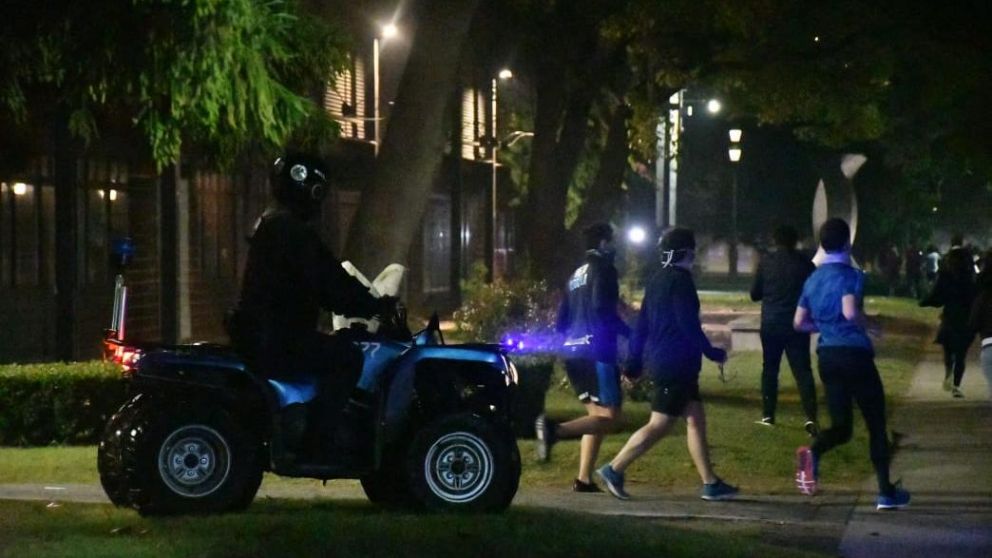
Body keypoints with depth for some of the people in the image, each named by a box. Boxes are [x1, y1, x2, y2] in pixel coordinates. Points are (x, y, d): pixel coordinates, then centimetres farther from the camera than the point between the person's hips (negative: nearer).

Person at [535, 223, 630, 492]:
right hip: (597, 351, -9)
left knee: (597, 415, 13)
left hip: (573, 352, 9)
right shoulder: (604, 269, -4)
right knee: (609, 417, -11)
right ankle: (555, 430, -30)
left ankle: (584, 479, 4)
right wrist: (628, 332, -12)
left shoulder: (577, 275, 22)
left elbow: (562, 321, 22)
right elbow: (602, 307, -20)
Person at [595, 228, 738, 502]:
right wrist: (712, 353, -8)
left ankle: (710, 484, 11)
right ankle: (614, 470, -6)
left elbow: (641, 325, 16)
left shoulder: (657, 280, 15)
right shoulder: (680, 279, -13)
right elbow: (688, 324, -18)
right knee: (659, 426, -7)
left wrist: (634, 364, 19)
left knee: (696, 419, 10)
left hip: (659, 360, 10)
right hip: (676, 363, -10)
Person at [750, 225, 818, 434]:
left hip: (771, 324, 0)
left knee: (770, 368, 13)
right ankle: (811, 417, -16)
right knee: (802, 370, -2)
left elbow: (754, 294, 4)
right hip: (797, 325, 0)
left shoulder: (766, 262, -2)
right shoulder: (806, 264, -1)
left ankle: (768, 415, 12)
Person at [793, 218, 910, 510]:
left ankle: (812, 452, -24)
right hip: (854, 354, -6)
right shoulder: (850, 275, -10)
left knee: (841, 426, 9)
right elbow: (850, 311, -27)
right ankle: (886, 492, 9)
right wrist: (867, 324, -7)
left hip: (827, 356, 6)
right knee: (876, 424, 7)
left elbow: (799, 323, 14)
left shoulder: (813, 279, 11)